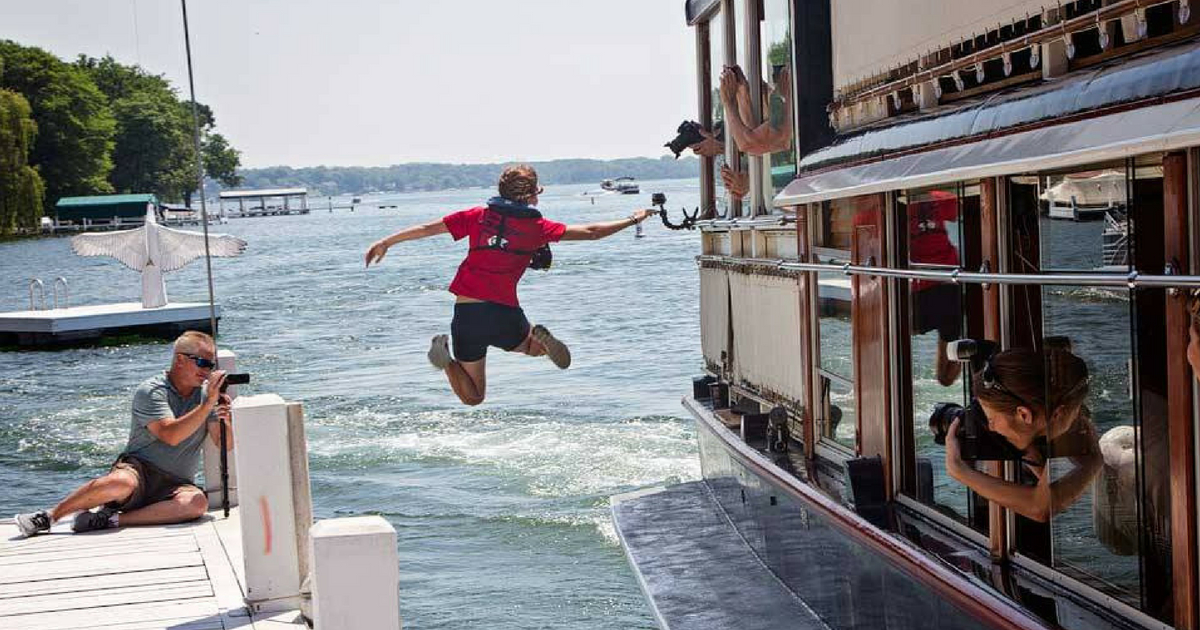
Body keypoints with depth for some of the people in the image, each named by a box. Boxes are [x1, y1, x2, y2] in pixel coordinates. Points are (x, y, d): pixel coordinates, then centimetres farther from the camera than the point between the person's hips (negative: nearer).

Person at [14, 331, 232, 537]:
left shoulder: (206, 392, 9)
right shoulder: (150, 391, -5)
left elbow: (226, 445, 3)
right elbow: (170, 435, -20)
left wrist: (224, 420, -18)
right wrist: (208, 404, -24)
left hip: (174, 485, 3)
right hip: (139, 469, -3)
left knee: (198, 501, -33)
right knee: (121, 482, -40)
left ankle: (111, 520, -25)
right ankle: (49, 516, -17)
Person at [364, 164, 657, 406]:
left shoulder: (478, 216, 6)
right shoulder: (537, 227, 1)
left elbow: (428, 228, 6)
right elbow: (590, 232, 5)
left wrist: (385, 243, 16)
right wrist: (632, 220, 18)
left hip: (466, 315, 2)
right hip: (504, 314, -2)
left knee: (473, 397, 17)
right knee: (534, 348, 32)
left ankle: (446, 356, -14)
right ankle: (540, 339, -6)